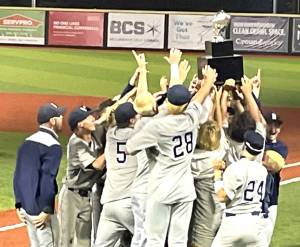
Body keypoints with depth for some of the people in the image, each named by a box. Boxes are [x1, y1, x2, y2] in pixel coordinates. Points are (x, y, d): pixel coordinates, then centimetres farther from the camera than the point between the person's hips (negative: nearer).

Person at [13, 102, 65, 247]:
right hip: (39, 209, -8)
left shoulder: (28, 142, 12)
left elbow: (18, 176, 13)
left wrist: (19, 205, 15)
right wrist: (46, 210, -20)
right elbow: (47, 179, -22)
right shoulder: (53, 146, -13)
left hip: (26, 207, 8)